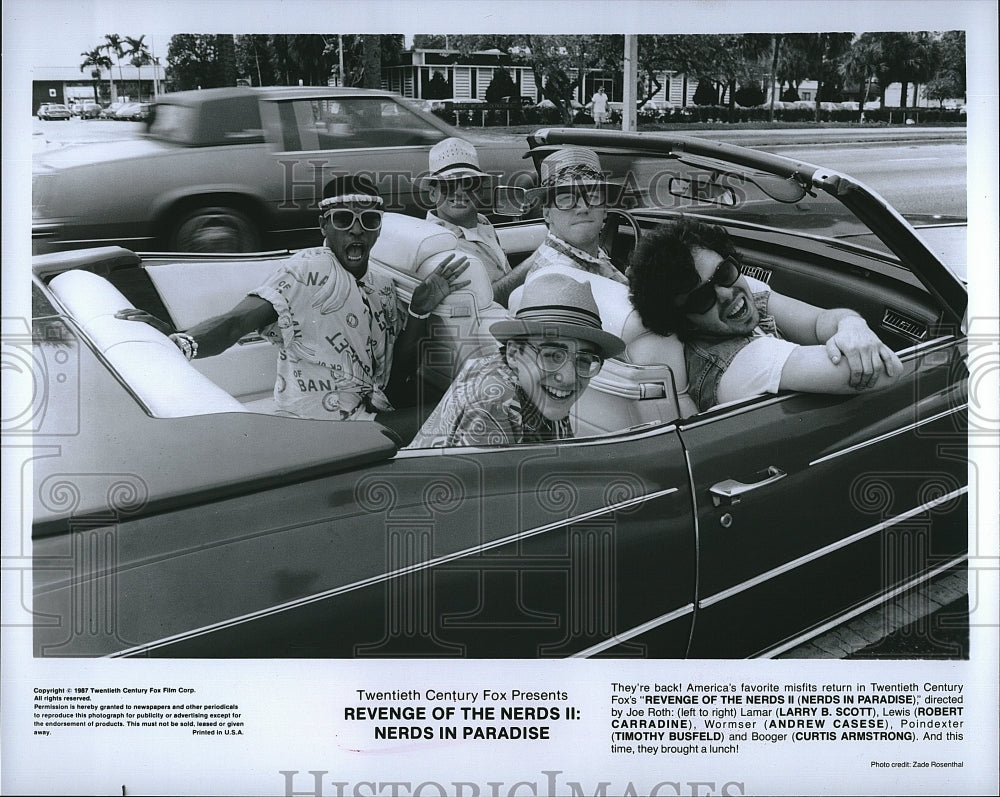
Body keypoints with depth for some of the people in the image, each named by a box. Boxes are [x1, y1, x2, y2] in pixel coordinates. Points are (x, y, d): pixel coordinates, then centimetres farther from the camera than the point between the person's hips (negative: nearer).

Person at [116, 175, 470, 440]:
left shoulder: (384, 290, 18)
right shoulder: (311, 269, -7)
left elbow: (395, 374, 13)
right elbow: (236, 322, -20)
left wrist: (419, 310, 2)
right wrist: (180, 342, -41)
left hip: (373, 419, 8)